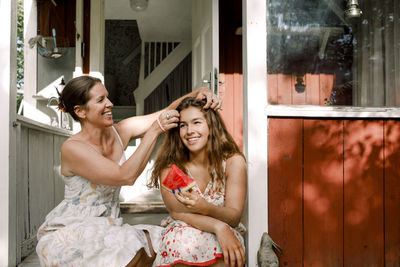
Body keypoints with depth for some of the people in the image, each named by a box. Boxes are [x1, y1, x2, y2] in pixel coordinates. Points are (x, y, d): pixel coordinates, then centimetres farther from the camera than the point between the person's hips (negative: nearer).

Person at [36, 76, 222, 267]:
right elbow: (125, 176, -28)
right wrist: (154, 131, -30)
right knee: (134, 251, -30)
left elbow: (169, 111, -3)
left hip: (106, 229, 6)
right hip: (66, 235, -6)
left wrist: (198, 93, -19)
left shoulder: (120, 132, -2)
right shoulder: (72, 148, -20)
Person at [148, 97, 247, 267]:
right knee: (184, 242, -36)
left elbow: (234, 217, -12)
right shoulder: (170, 166, -7)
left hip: (224, 233, 0)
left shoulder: (233, 161, -9)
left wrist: (206, 208, -35)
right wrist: (218, 226, -32)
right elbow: (177, 213, -14)